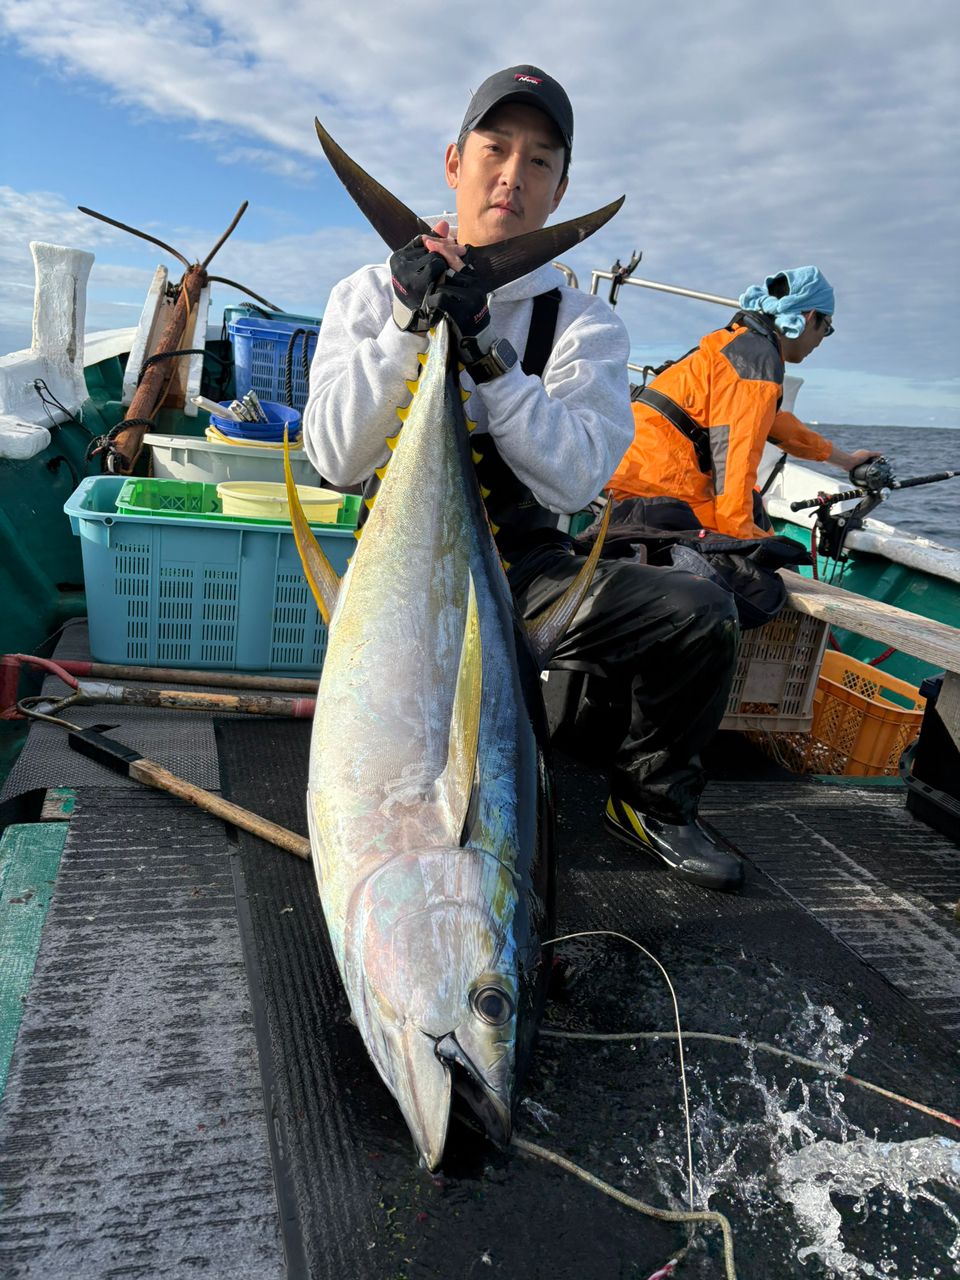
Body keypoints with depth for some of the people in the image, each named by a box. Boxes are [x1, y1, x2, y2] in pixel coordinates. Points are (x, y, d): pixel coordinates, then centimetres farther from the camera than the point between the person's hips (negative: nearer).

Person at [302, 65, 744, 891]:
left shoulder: (585, 323, 4)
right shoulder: (368, 294, 4)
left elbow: (576, 480, -14)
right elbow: (336, 460, -9)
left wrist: (486, 351, -24)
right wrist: (407, 326, -19)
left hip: (528, 568, 2)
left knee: (700, 612, -22)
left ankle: (647, 799, 5)